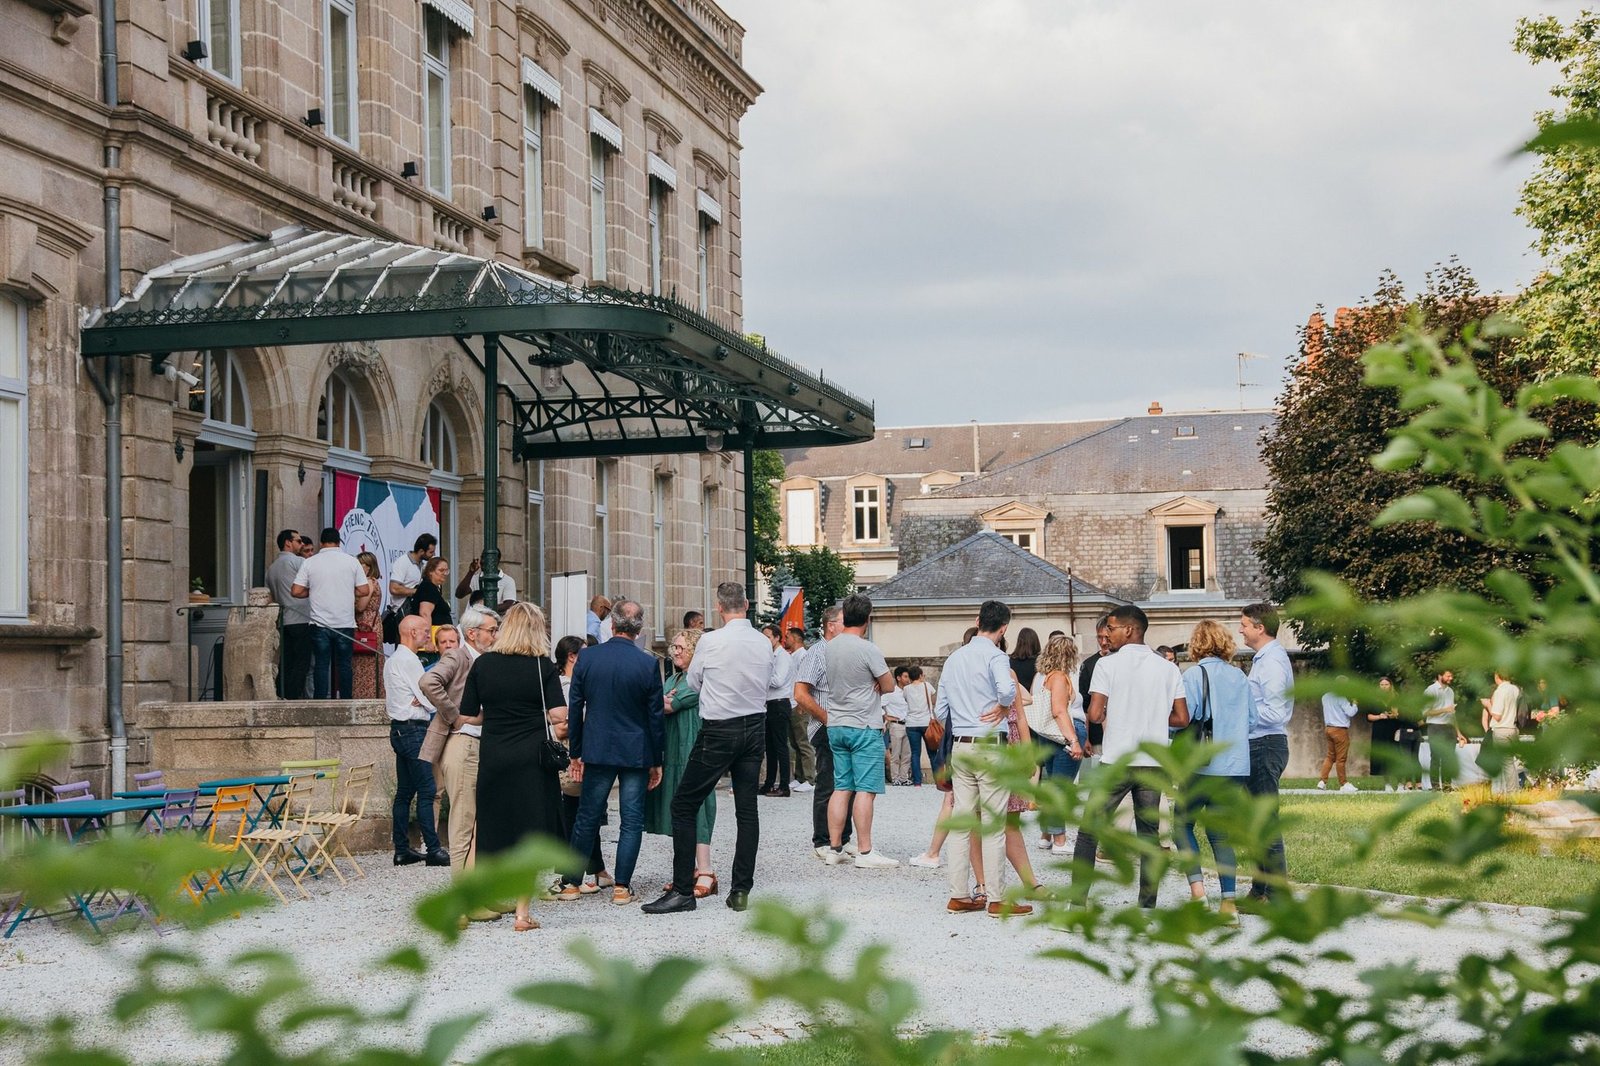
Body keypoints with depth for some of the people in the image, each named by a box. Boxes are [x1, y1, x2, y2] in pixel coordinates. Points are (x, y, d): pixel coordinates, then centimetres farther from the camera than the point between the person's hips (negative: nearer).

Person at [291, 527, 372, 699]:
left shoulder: (310, 562, -1)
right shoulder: (351, 561, 0)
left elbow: (296, 591, -4)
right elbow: (364, 591, -1)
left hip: (320, 624, 0)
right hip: (345, 623, 0)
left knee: (321, 665, 4)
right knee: (344, 664, 8)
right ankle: (345, 700, 10)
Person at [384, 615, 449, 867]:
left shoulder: (392, 660, 17)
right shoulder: (408, 660, -14)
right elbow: (429, 700, -16)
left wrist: (417, 701, 2)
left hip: (399, 729, 10)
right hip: (413, 729, -10)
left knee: (405, 791, 10)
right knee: (426, 791, -9)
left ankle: (401, 850, 11)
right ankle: (433, 850, -10)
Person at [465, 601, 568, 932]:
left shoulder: (483, 664, 1)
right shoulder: (543, 666, -4)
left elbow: (468, 717, 3)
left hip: (493, 756, 2)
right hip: (532, 756, -2)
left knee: (491, 830, 14)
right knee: (528, 831, 2)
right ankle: (522, 912, 1)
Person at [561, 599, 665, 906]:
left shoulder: (587, 658, -4)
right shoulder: (648, 663, -10)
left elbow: (574, 708, 1)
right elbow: (655, 715, -5)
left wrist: (576, 753, 10)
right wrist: (656, 761, 4)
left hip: (597, 751, 2)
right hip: (636, 753, -2)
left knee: (587, 818, 12)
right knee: (631, 821, 5)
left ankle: (571, 883, 16)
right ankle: (622, 887, 4)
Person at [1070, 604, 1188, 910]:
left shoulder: (1107, 664, -5)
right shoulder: (1169, 669, 6)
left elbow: (1094, 714, -12)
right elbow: (1182, 718, 5)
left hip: (1116, 761, -3)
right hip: (1153, 763, 3)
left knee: (1089, 833, 5)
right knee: (1149, 836, 10)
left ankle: (1077, 902, 1)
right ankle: (1147, 907, 7)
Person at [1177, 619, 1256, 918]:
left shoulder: (1194, 675, -9)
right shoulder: (1240, 677, 6)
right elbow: (1251, 722, 11)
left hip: (1203, 766, -5)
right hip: (1236, 767, 5)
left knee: (1184, 823, 11)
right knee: (1221, 832, 10)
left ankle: (1198, 890, -3)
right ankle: (1229, 902, 3)